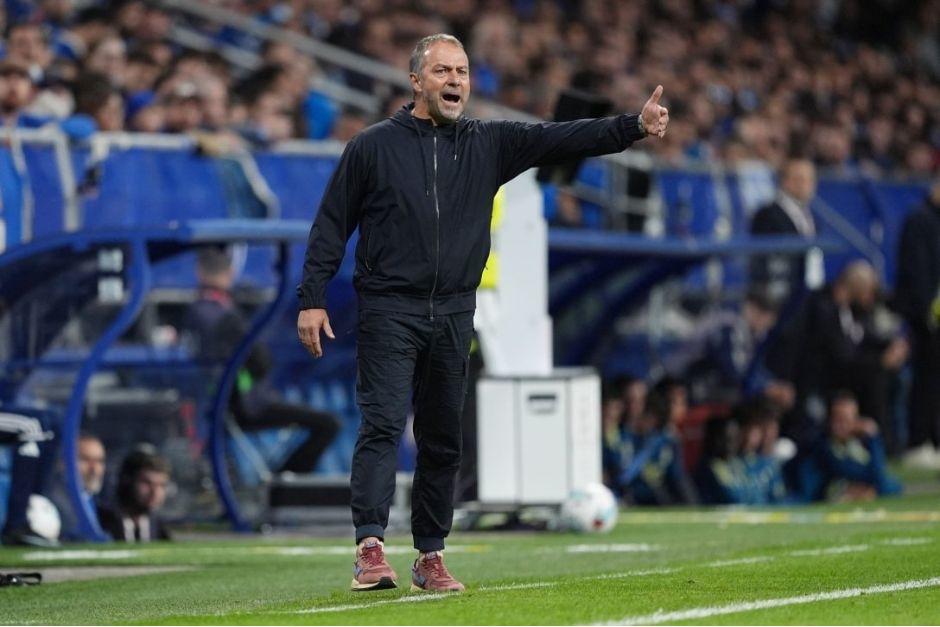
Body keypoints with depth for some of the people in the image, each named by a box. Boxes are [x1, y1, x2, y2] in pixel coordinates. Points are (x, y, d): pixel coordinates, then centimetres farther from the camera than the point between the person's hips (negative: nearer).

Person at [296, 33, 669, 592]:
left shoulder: (490, 144, 9)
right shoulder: (374, 146, 1)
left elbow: (564, 139, 0)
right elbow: (332, 225, 2)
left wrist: (636, 127, -12)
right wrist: (313, 299, -4)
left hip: (454, 315, 4)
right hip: (389, 311, -4)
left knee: (444, 441, 7)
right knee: (383, 425, -15)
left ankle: (431, 557, 15)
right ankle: (371, 548, -23)